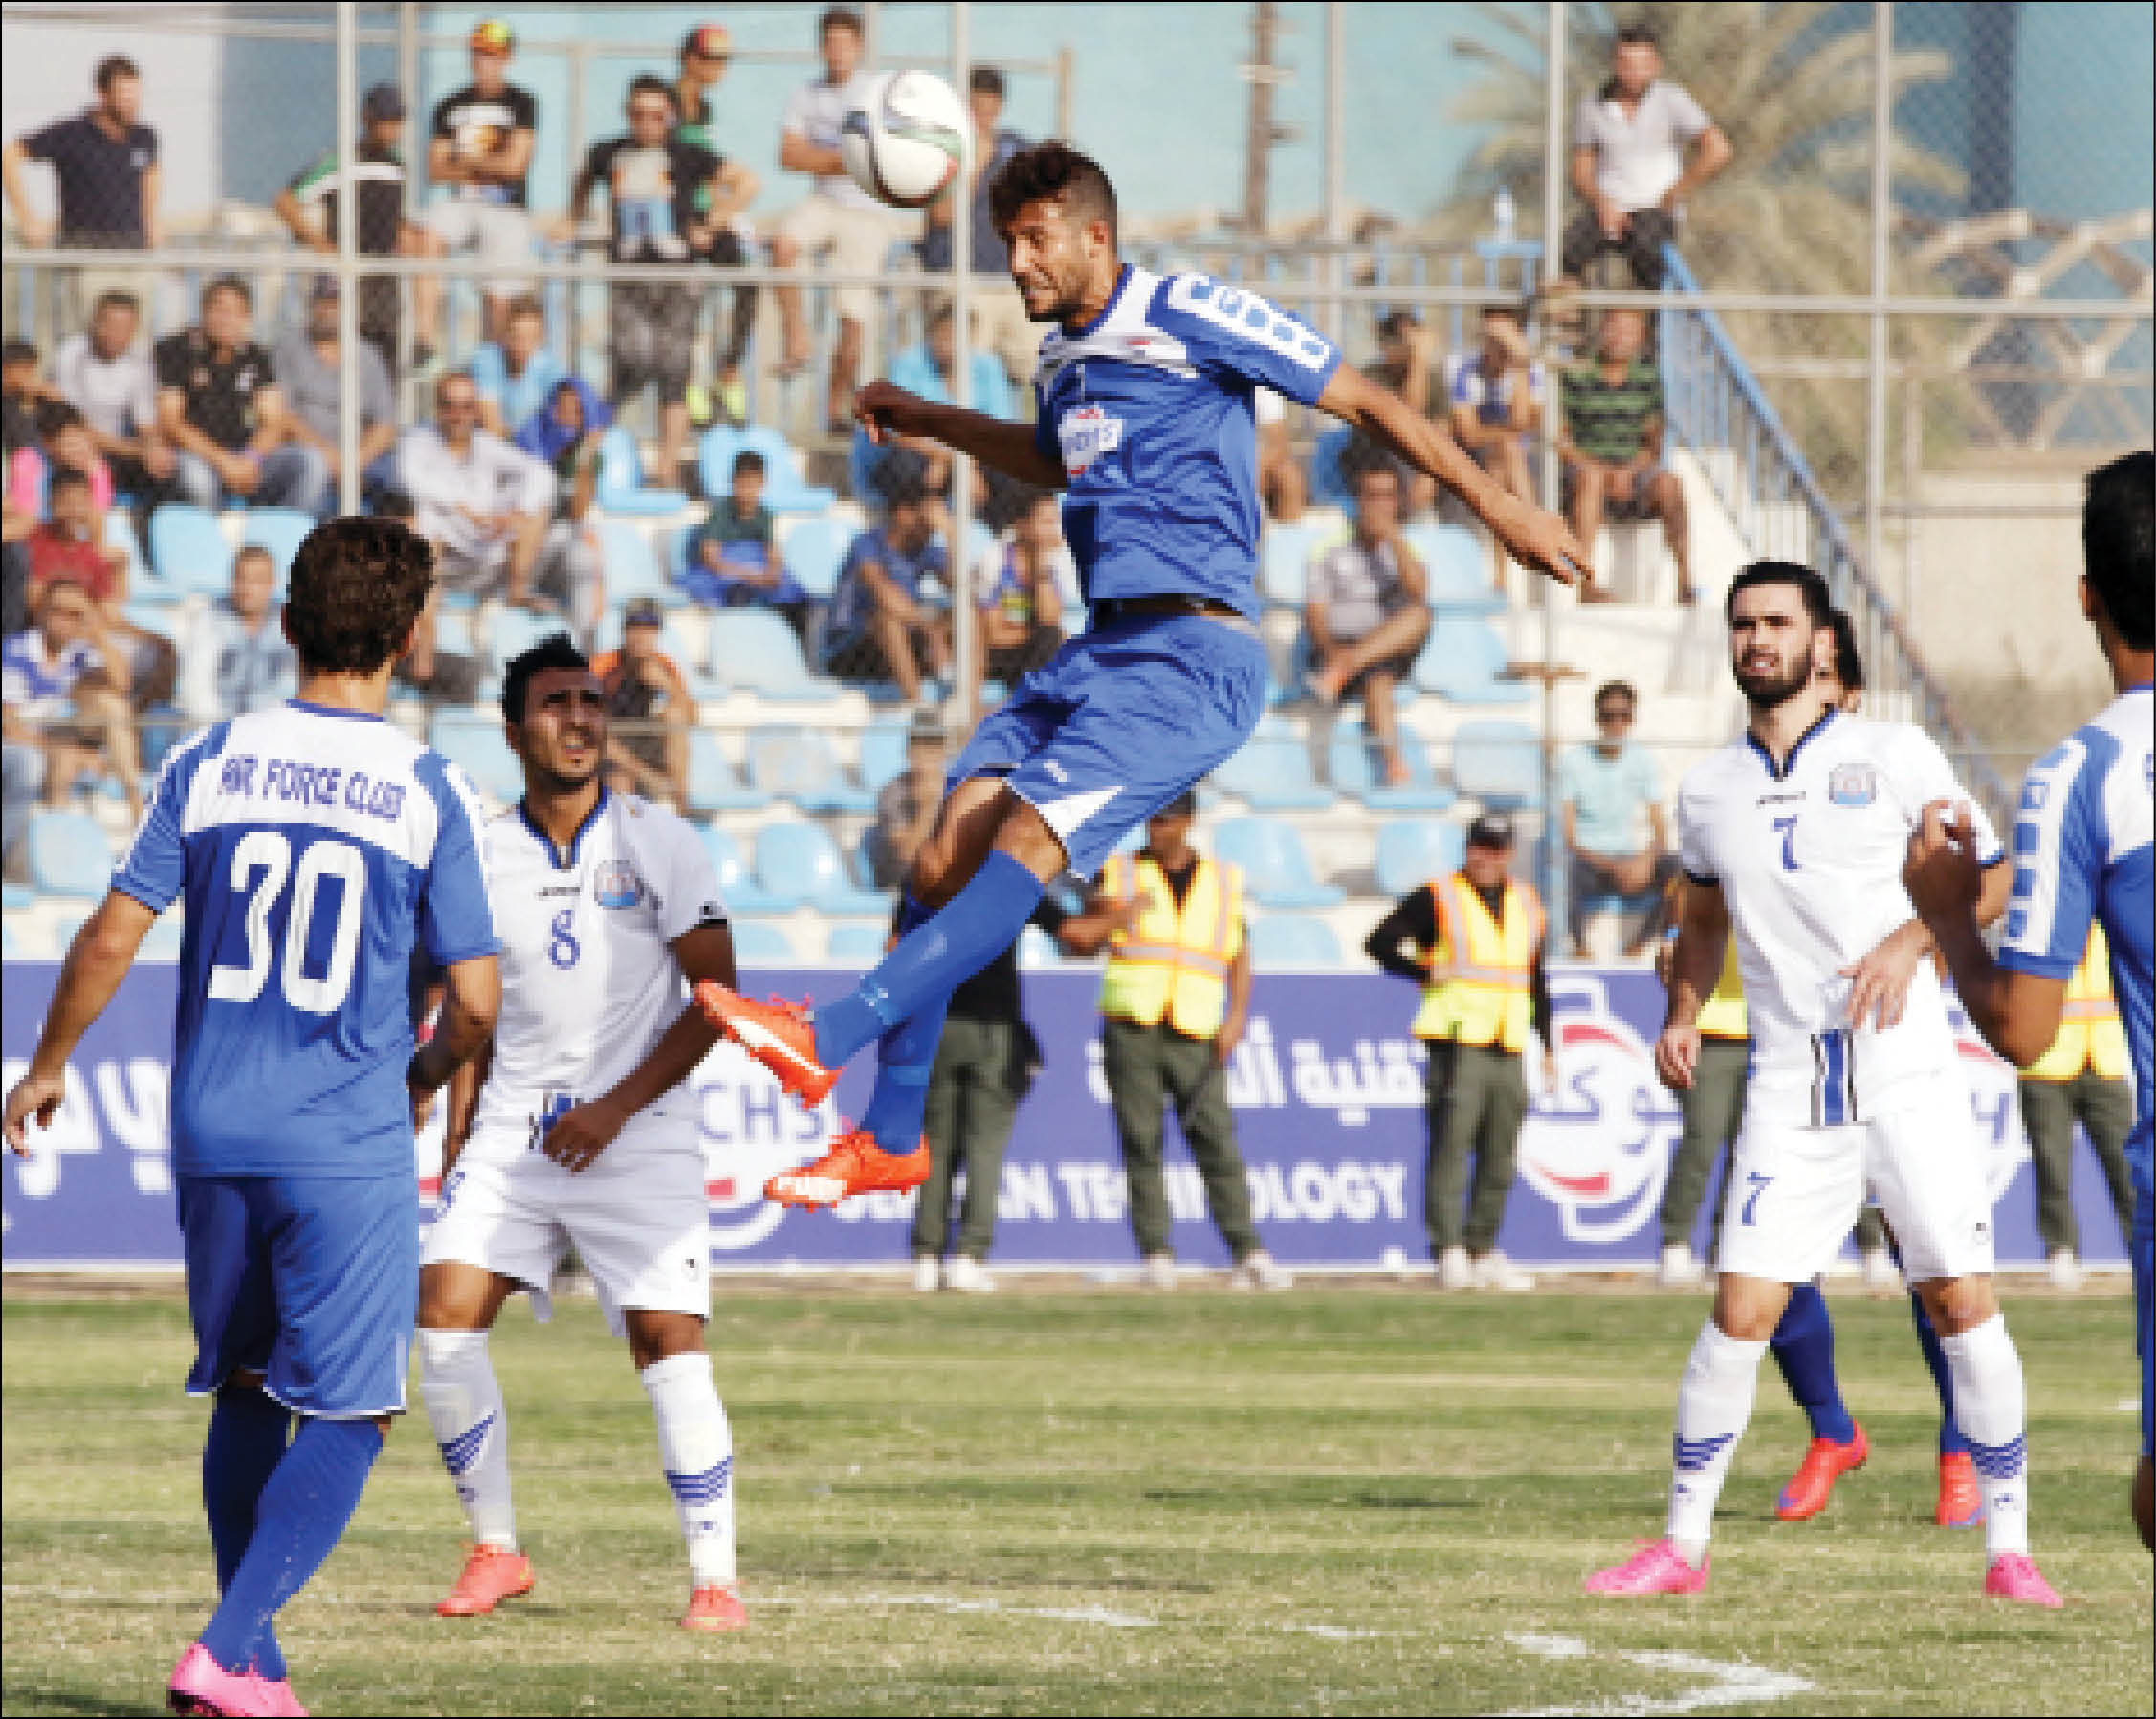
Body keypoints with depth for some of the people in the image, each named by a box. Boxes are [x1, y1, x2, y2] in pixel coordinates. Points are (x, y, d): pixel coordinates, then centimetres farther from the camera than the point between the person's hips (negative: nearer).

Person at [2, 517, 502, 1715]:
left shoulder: (211, 764, 1)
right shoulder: (431, 792, -6)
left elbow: (111, 940, 2)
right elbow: (476, 1001, -5)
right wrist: (421, 1083, 16)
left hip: (214, 1133, 4)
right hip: (347, 1151, -4)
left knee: (247, 1395, 17)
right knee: (346, 1416, 1)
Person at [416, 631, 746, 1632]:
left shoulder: (658, 843, -2)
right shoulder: (482, 857, 7)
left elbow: (716, 996, -3)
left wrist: (617, 1106, -11)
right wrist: (456, 1142, 8)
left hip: (635, 1138, -3)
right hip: (512, 1134, 3)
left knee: (669, 1342, -11)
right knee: (446, 1315, -11)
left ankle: (714, 1577, -3)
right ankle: (494, 1550, 3)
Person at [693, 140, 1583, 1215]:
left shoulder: (1191, 318, -7)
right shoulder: (1063, 357, 17)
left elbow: (1366, 402, -3)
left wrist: (1502, 510, -4)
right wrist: (925, 422, 33)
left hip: (1194, 652, -8)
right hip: (1105, 647, 8)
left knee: (1029, 839, -23)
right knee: (944, 855, -4)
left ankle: (830, 1038, -29)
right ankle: (891, 1136, 2)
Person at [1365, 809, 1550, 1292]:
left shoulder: (1527, 904, 17)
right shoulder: (1437, 899, 2)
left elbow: (1536, 980, 22)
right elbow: (1381, 941, -1)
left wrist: (1547, 1045, 18)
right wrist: (1430, 976, -11)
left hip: (1509, 1050, 5)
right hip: (1458, 1045, -5)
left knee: (1500, 1157, 6)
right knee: (1450, 1148, -11)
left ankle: (1483, 1250, 13)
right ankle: (1448, 1251, -13)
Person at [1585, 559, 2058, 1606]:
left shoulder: (1895, 761, -1)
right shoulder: (1709, 792, 10)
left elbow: (1989, 880, 4)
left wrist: (1912, 941, -13)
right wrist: (1681, 1016, 10)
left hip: (1907, 1076, -2)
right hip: (1789, 1094, 2)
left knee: (1962, 1302, -5)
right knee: (1740, 1313, -5)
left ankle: (2007, 1548, 5)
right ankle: (1682, 1548, 6)